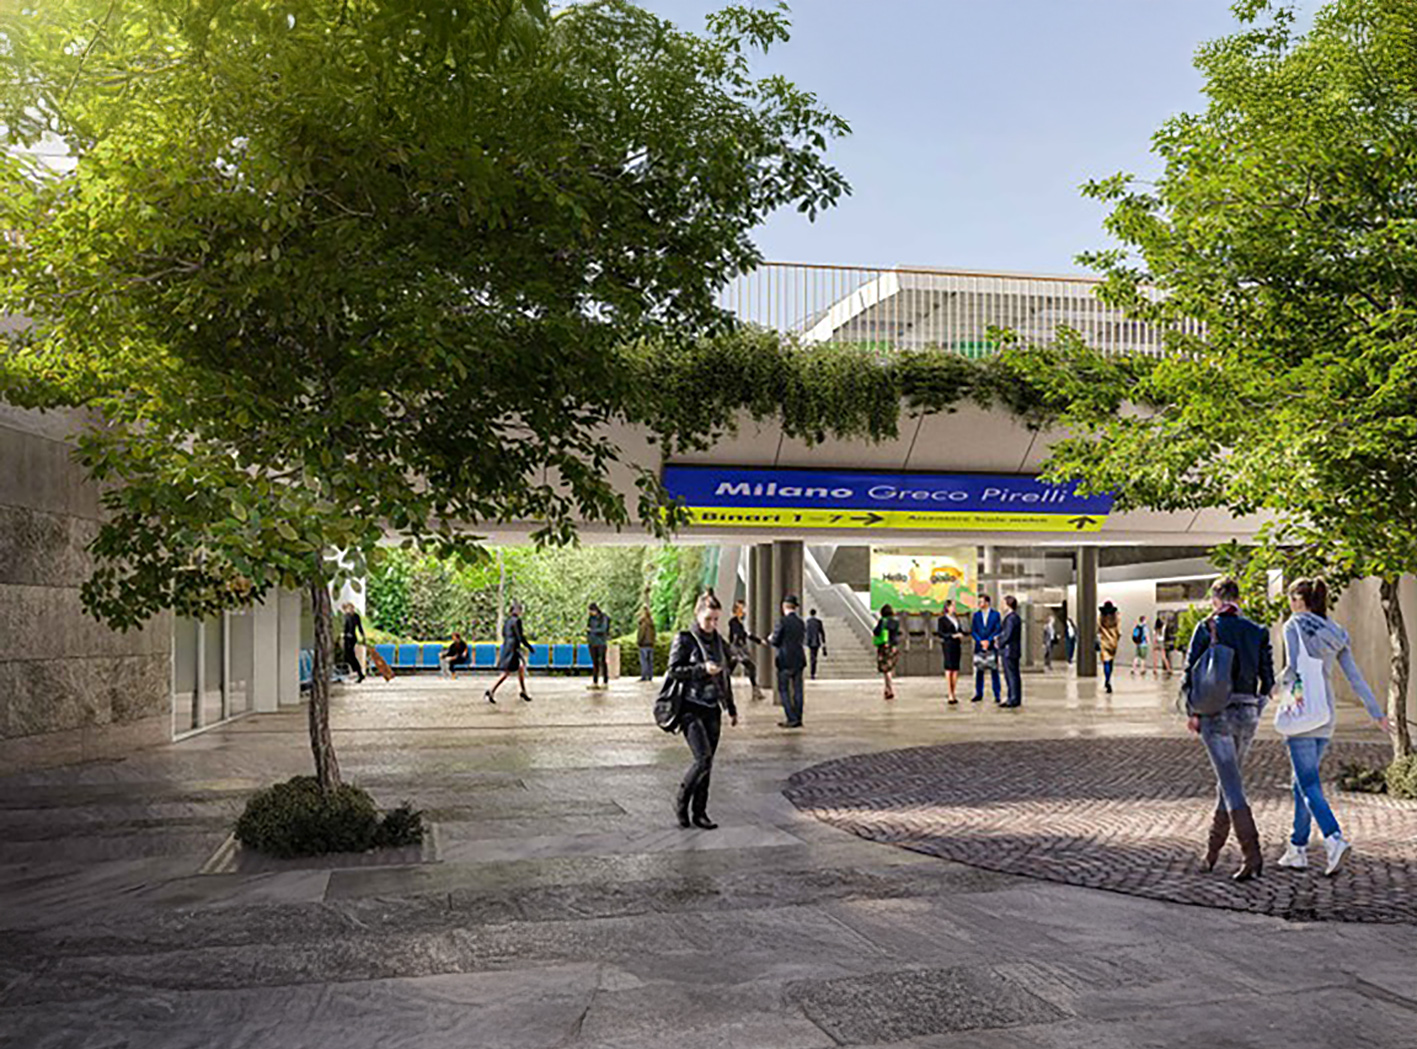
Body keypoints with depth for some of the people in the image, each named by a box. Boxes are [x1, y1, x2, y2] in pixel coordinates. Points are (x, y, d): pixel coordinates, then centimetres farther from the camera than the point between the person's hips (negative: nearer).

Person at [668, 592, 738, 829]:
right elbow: (673, 670, -10)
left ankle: (699, 812, 16)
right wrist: (702, 669, -21)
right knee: (703, 758, -16)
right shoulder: (684, 639, -5)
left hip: (712, 709, 6)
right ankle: (681, 801, 5)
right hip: (691, 708, -6)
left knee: (707, 763, 6)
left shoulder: (719, 641, 11)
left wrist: (731, 708, 22)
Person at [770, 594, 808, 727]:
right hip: (799, 660, 6)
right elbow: (803, 642, 12)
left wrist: (769, 640, 11)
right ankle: (798, 718, 12)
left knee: (783, 690, 1)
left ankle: (791, 718, -5)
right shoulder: (801, 622, 6)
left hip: (785, 661, -6)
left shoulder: (782, 622, -13)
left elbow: (775, 642, -10)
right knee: (797, 690, 9)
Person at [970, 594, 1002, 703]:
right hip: (979, 647, 3)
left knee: (994, 671, -2)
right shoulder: (976, 615, 10)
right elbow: (972, 631, 5)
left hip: (991, 647, -2)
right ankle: (979, 694, 11)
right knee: (978, 671, 3)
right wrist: (981, 641, -9)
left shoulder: (995, 615, 3)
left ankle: (997, 695, 2)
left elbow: (998, 629, -3)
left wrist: (988, 640, -12)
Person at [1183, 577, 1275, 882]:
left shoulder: (1206, 628, -4)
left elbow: (1190, 672, -7)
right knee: (1228, 779, 18)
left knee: (1232, 786, -6)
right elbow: (1268, 680, 6)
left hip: (1216, 712, -4)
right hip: (1247, 714, 4)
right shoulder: (1258, 632, 6)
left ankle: (1252, 854, -16)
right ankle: (1212, 850, 25)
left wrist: (1192, 712, 1)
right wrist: (1256, 710, 18)